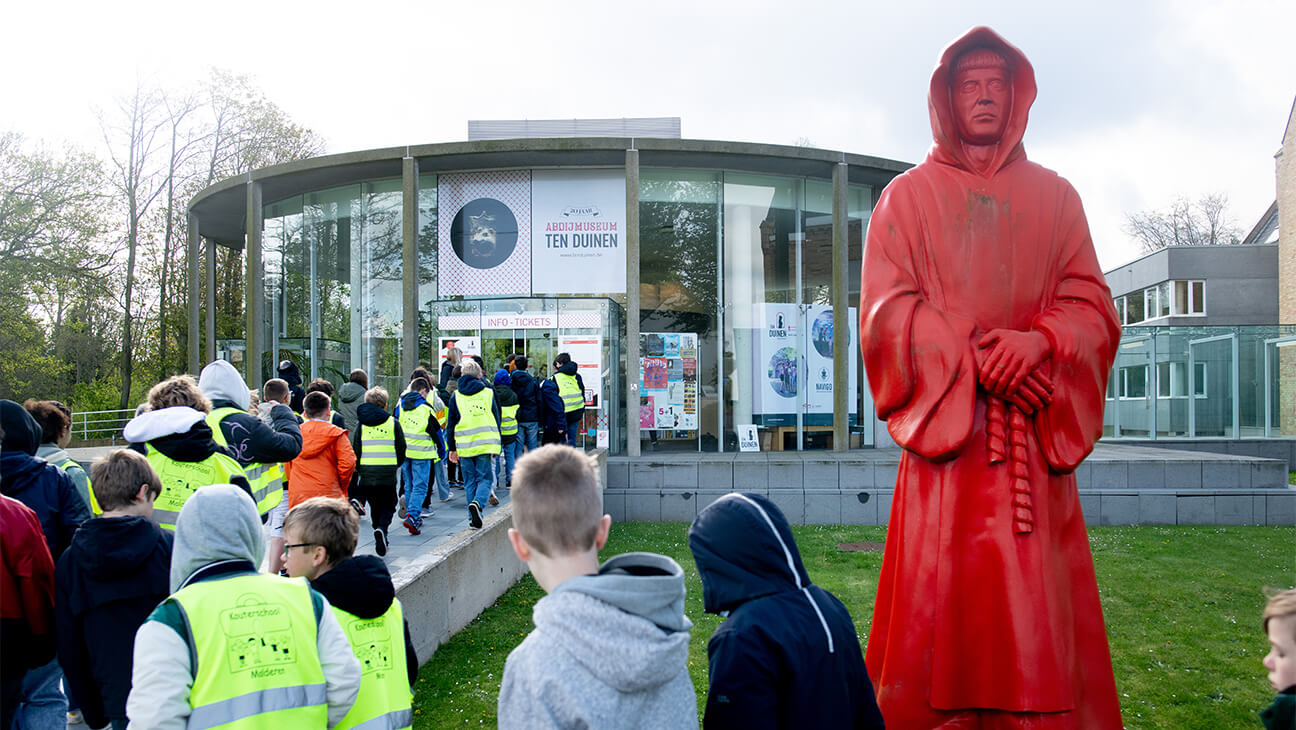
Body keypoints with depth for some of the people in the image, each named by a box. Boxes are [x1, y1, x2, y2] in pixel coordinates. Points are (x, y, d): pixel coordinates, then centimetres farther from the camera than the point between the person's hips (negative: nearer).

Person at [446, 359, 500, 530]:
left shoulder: (455, 397, 4)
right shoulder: (488, 393, 4)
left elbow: (451, 425, 6)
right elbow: (496, 419, 8)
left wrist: (452, 448, 13)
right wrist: (496, 445, 16)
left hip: (465, 446, 1)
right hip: (485, 444, -1)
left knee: (470, 482, 10)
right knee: (484, 479, 4)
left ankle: (473, 519, 9)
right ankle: (478, 503, -25)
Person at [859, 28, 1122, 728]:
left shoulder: (1053, 196, 18)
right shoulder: (907, 197, 11)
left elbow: (1092, 304, 9)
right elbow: (887, 310, 0)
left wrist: (1039, 342, -12)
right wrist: (972, 360, -13)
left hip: (1032, 431, 2)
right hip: (943, 421, -2)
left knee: (1039, 607, -2)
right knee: (941, 604, -6)